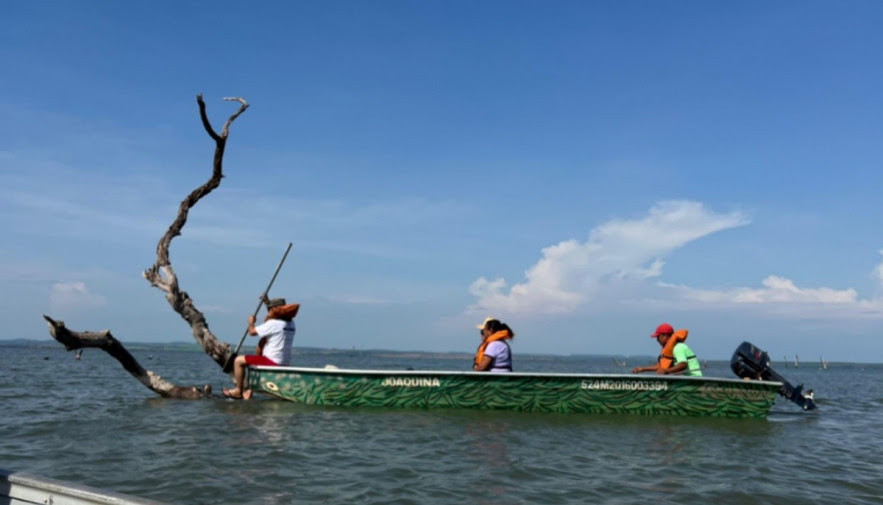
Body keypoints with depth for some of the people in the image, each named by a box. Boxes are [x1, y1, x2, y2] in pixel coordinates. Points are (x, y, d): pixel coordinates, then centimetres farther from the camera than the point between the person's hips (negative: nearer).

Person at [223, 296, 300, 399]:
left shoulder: (273, 323, -16)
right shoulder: (290, 322, 9)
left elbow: (252, 332, -9)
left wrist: (251, 322, 12)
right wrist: (268, 302, 31)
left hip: (272, 361, -9)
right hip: (285, 363, 9)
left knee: (238, 360, 1)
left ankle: (238, 391, 9)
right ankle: (248, 390, 31)